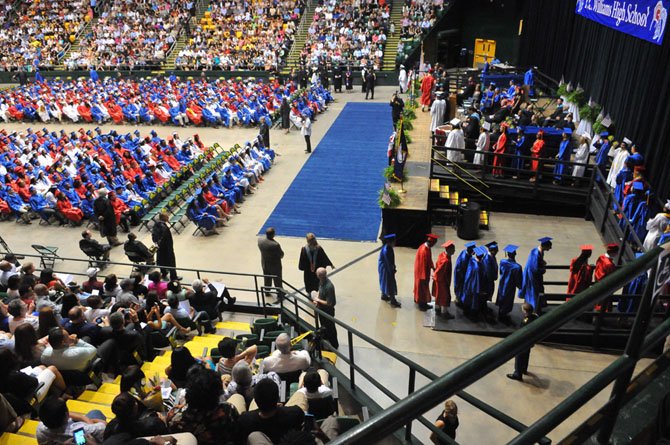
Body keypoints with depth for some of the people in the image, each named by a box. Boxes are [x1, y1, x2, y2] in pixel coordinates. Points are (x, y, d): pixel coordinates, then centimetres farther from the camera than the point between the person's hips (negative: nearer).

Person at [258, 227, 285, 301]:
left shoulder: (260, 240, -19)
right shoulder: (275, 245, -36)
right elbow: (281, 255, -20)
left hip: (264, 264, 5)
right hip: (275, 265, -5)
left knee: (267, 279, 28)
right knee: (277, 281, 16)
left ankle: (267, 292, 48)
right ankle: (280, 296, 32)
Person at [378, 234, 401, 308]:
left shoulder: (389, 247, -2)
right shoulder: (386, 250, -30)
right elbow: (388, 262, -24)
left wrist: (393, 267, 11)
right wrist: (392, 270, -15)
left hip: (388, 267, 10)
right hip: (385, 268, -10)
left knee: (385, 282, 23)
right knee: (390, 283, -1)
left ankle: (384, 295, 40)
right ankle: (392, 301, 8)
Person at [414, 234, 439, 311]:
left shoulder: (426, 247, -2)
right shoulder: (424, 251, -32)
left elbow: (429, 259, 14)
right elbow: (423, 265, -27)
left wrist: (433, 267, 16)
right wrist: (425, 277, -21)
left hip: (425, 271, 9)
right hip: (422, 272, -9)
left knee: (424, 287, 21)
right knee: (422, 288, 8)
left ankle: (423, 303, 36)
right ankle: (421, 305, 25)